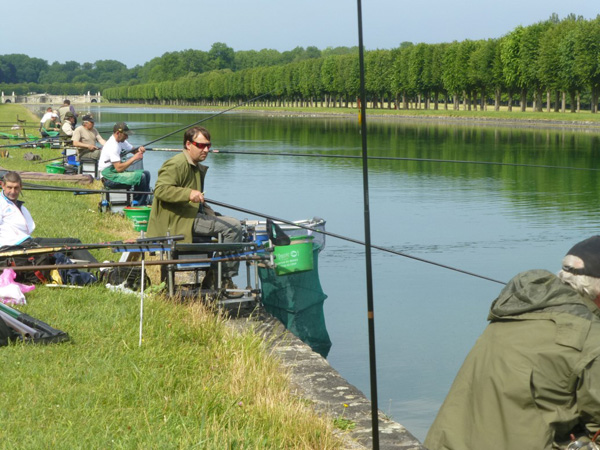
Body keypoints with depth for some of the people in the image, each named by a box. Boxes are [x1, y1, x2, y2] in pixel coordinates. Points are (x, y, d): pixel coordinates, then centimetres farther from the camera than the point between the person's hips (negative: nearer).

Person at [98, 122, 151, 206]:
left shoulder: (121, 141, 8)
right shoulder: (112, 146, -22)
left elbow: (133, 150, 20)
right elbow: (119, 168, -27)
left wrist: (139, 149, -5)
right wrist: (134, 158, -22)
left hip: (117, 172, 10)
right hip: (109, 177, -10)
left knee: (146, 173, 3)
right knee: (141, 176, -24)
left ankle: (147, 201, 3)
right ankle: (140, 205, -13)